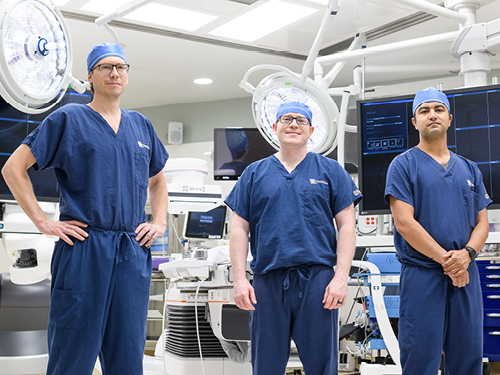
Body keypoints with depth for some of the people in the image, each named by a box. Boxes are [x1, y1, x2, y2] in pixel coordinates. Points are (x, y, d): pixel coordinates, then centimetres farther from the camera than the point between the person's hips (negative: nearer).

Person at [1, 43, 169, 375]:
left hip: (133, 252, 4)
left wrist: (160, 221, 14)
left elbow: (157, 179, 29)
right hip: (83, 248, -4)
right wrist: (41, 220, -7)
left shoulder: (141, 125, 16)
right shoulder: (68, 119, 2)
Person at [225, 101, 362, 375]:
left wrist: (341, 277, -7)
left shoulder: (330, 171, 8)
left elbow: (346, 226, 3)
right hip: (267, 281, 2)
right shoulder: (254, 173, 12)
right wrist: (240, 279, 0)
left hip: (317, 279, -1)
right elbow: (240, 229, 9)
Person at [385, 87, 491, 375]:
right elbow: (404, 223, -9)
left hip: (466, 276, 5)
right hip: (422, 274, -4)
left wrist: (466, 254, -10)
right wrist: (446, 259, -13)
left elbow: (482, 223, 11)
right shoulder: (404, 165, 1)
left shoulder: (469, 169, 16)